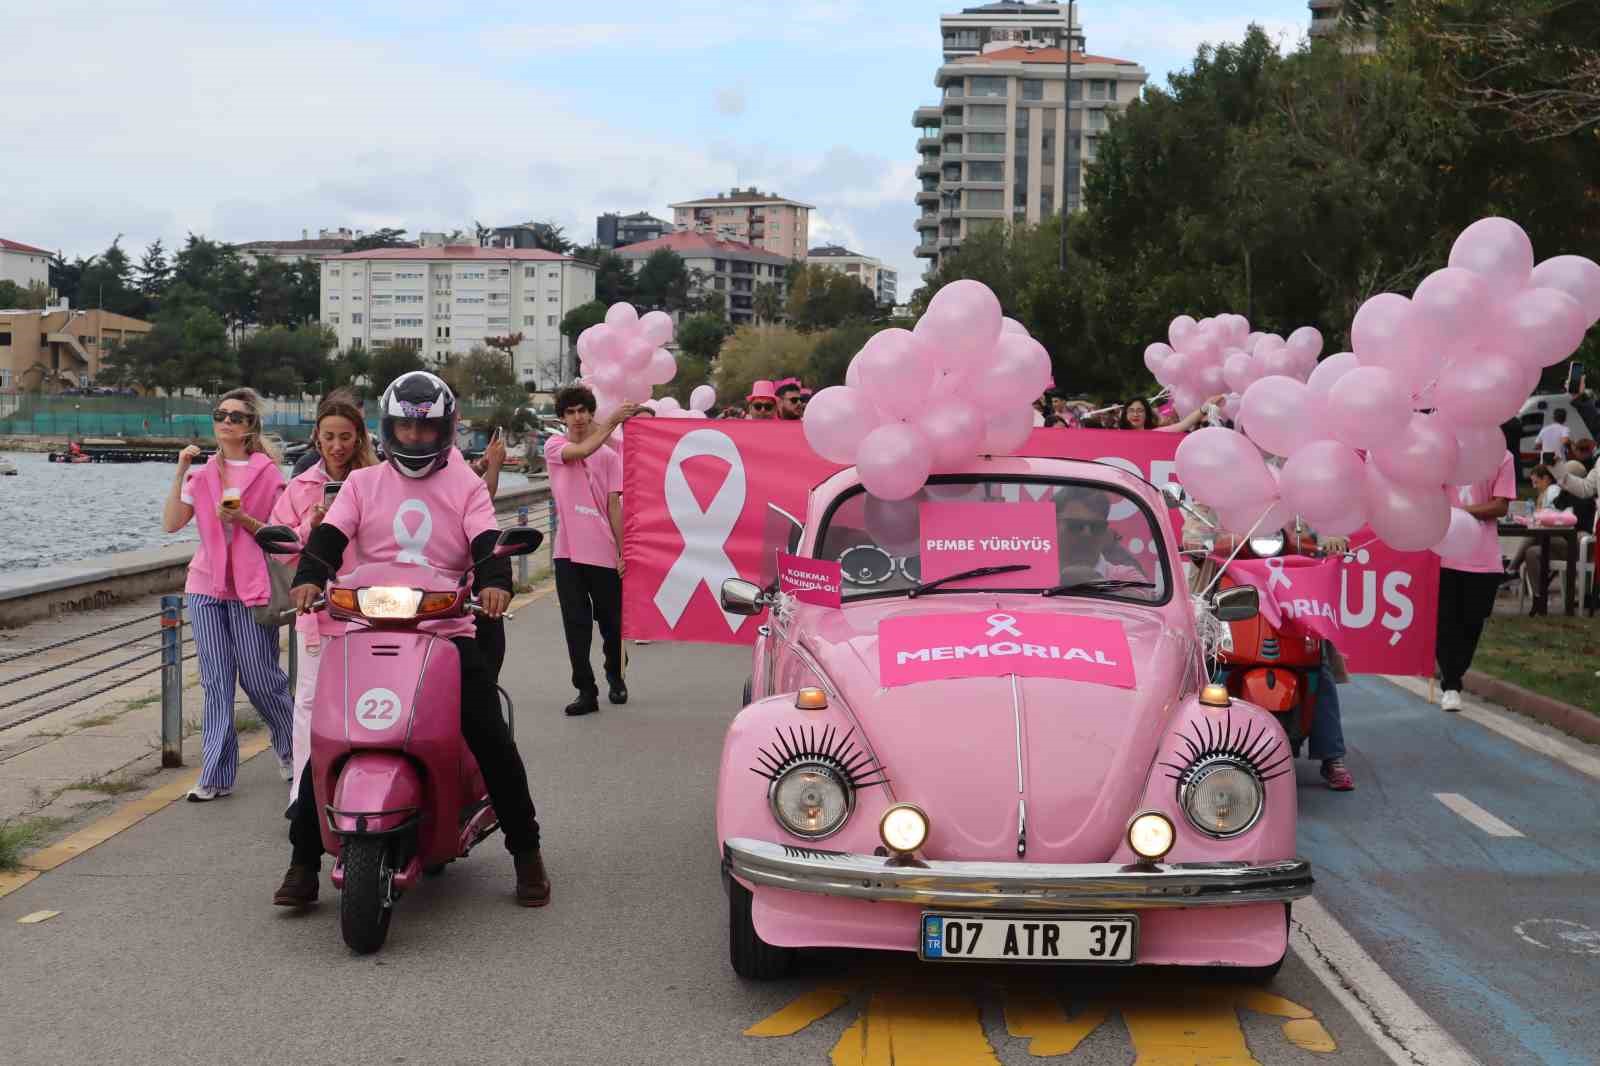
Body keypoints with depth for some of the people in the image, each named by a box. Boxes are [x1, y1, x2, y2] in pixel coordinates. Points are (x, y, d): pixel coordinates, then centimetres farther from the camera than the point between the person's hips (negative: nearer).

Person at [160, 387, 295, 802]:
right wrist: (180, 472, -5)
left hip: (251, 588, -4)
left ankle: (290, 747, 26)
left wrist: (243, 519, -17)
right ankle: (216, 775, 7)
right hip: (206, 586, 4)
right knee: (216, 682, 4)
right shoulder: (203, 474, 10)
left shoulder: (267, 472, -1)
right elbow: (171, 523, 0)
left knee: (261, 678, 0)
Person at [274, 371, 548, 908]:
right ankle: (303, 860, 2)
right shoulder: (362, 484, 12)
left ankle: (526, 850, 6)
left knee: (492, 740, -9)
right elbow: (328, 536, -1)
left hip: (449, 632, -1)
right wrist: (308, 577, -22)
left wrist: (494, 582, -27)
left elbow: (487, 542, -5)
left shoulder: (466, 486, 10)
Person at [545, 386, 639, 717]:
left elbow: (614, 506, 3)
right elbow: (583, 450, -18)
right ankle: (586, 691, 5)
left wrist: (624, 552, -1)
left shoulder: (609, 456, 6)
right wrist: (613, 420, -22)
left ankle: (615, 677, 34)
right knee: (576, 625, -1)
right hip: (568, 552, -1)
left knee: (611, 623, 11)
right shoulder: (554, 447, 4)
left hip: (604, 553, 1)